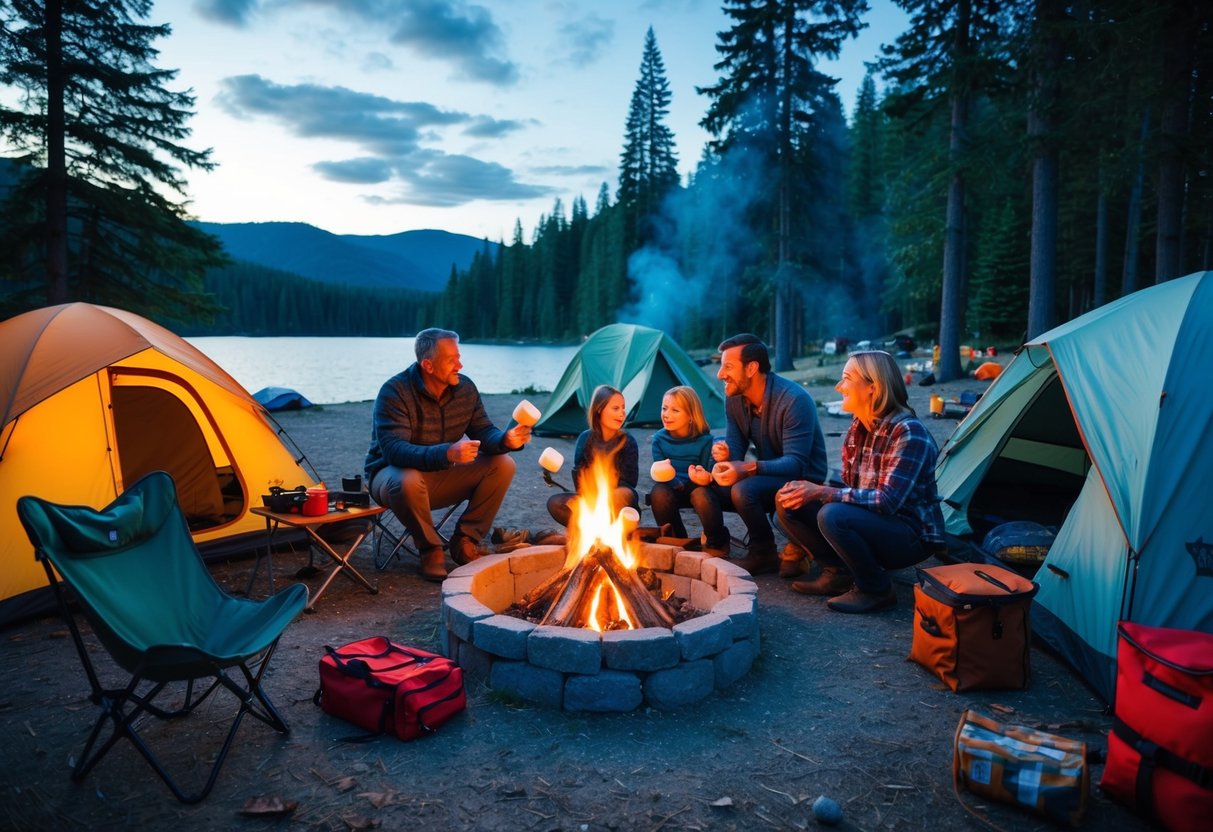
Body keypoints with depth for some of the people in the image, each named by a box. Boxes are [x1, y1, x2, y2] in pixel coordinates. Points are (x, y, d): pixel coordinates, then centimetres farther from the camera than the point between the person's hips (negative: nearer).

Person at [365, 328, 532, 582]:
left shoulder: (465, 388, -6)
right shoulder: (395, 392, -24)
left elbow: (483, 432, -3)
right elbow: (394, 450, -34)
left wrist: (505, 440, -28)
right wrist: (447, 453, -49)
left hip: (442, 475, 5)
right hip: (394, 473, -5)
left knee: (503, 465, -14)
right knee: (409, 482, -42)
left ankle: (465, 541, -4)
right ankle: (430, 549, -13)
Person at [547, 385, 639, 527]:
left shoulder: (628, 441, -12)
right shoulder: (585, 438, -5)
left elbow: (629, 482, -13)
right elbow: (578, 476, -2)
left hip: (619, 507, -3)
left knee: (623, 494, -37)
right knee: (554, 503, -21)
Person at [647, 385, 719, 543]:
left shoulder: (704, 440, -14)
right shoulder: (659, 438, -6)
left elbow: (708, 475, -9)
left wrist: (706, 478, -34)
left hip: (697, 488, -2)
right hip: (672, 488, 2)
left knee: (701, 495, -36)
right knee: (658, 494, -30)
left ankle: (718, 541, -10)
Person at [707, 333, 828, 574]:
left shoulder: (794, 400, -25)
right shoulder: (734, 398, -3)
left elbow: (796, 463, -29)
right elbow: (735, 447, -1)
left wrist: (750, 468, -43)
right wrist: (724, 457, -26)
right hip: (766, 476, 7)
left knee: (743, 490, -33)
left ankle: (764, 554, -10)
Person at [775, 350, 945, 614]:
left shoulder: (908, 431, -22)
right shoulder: (859, 425, 3)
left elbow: (888, 501, -28)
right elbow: (849, 487, 7)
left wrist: (821, 492, -29)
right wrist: (809, 491, -12)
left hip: (912, 536, -7)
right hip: (871, 523, 8)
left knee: (832, 516, -34)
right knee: (789, 501, -7)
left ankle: (877, 591, -11)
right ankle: (838, 573, 5)